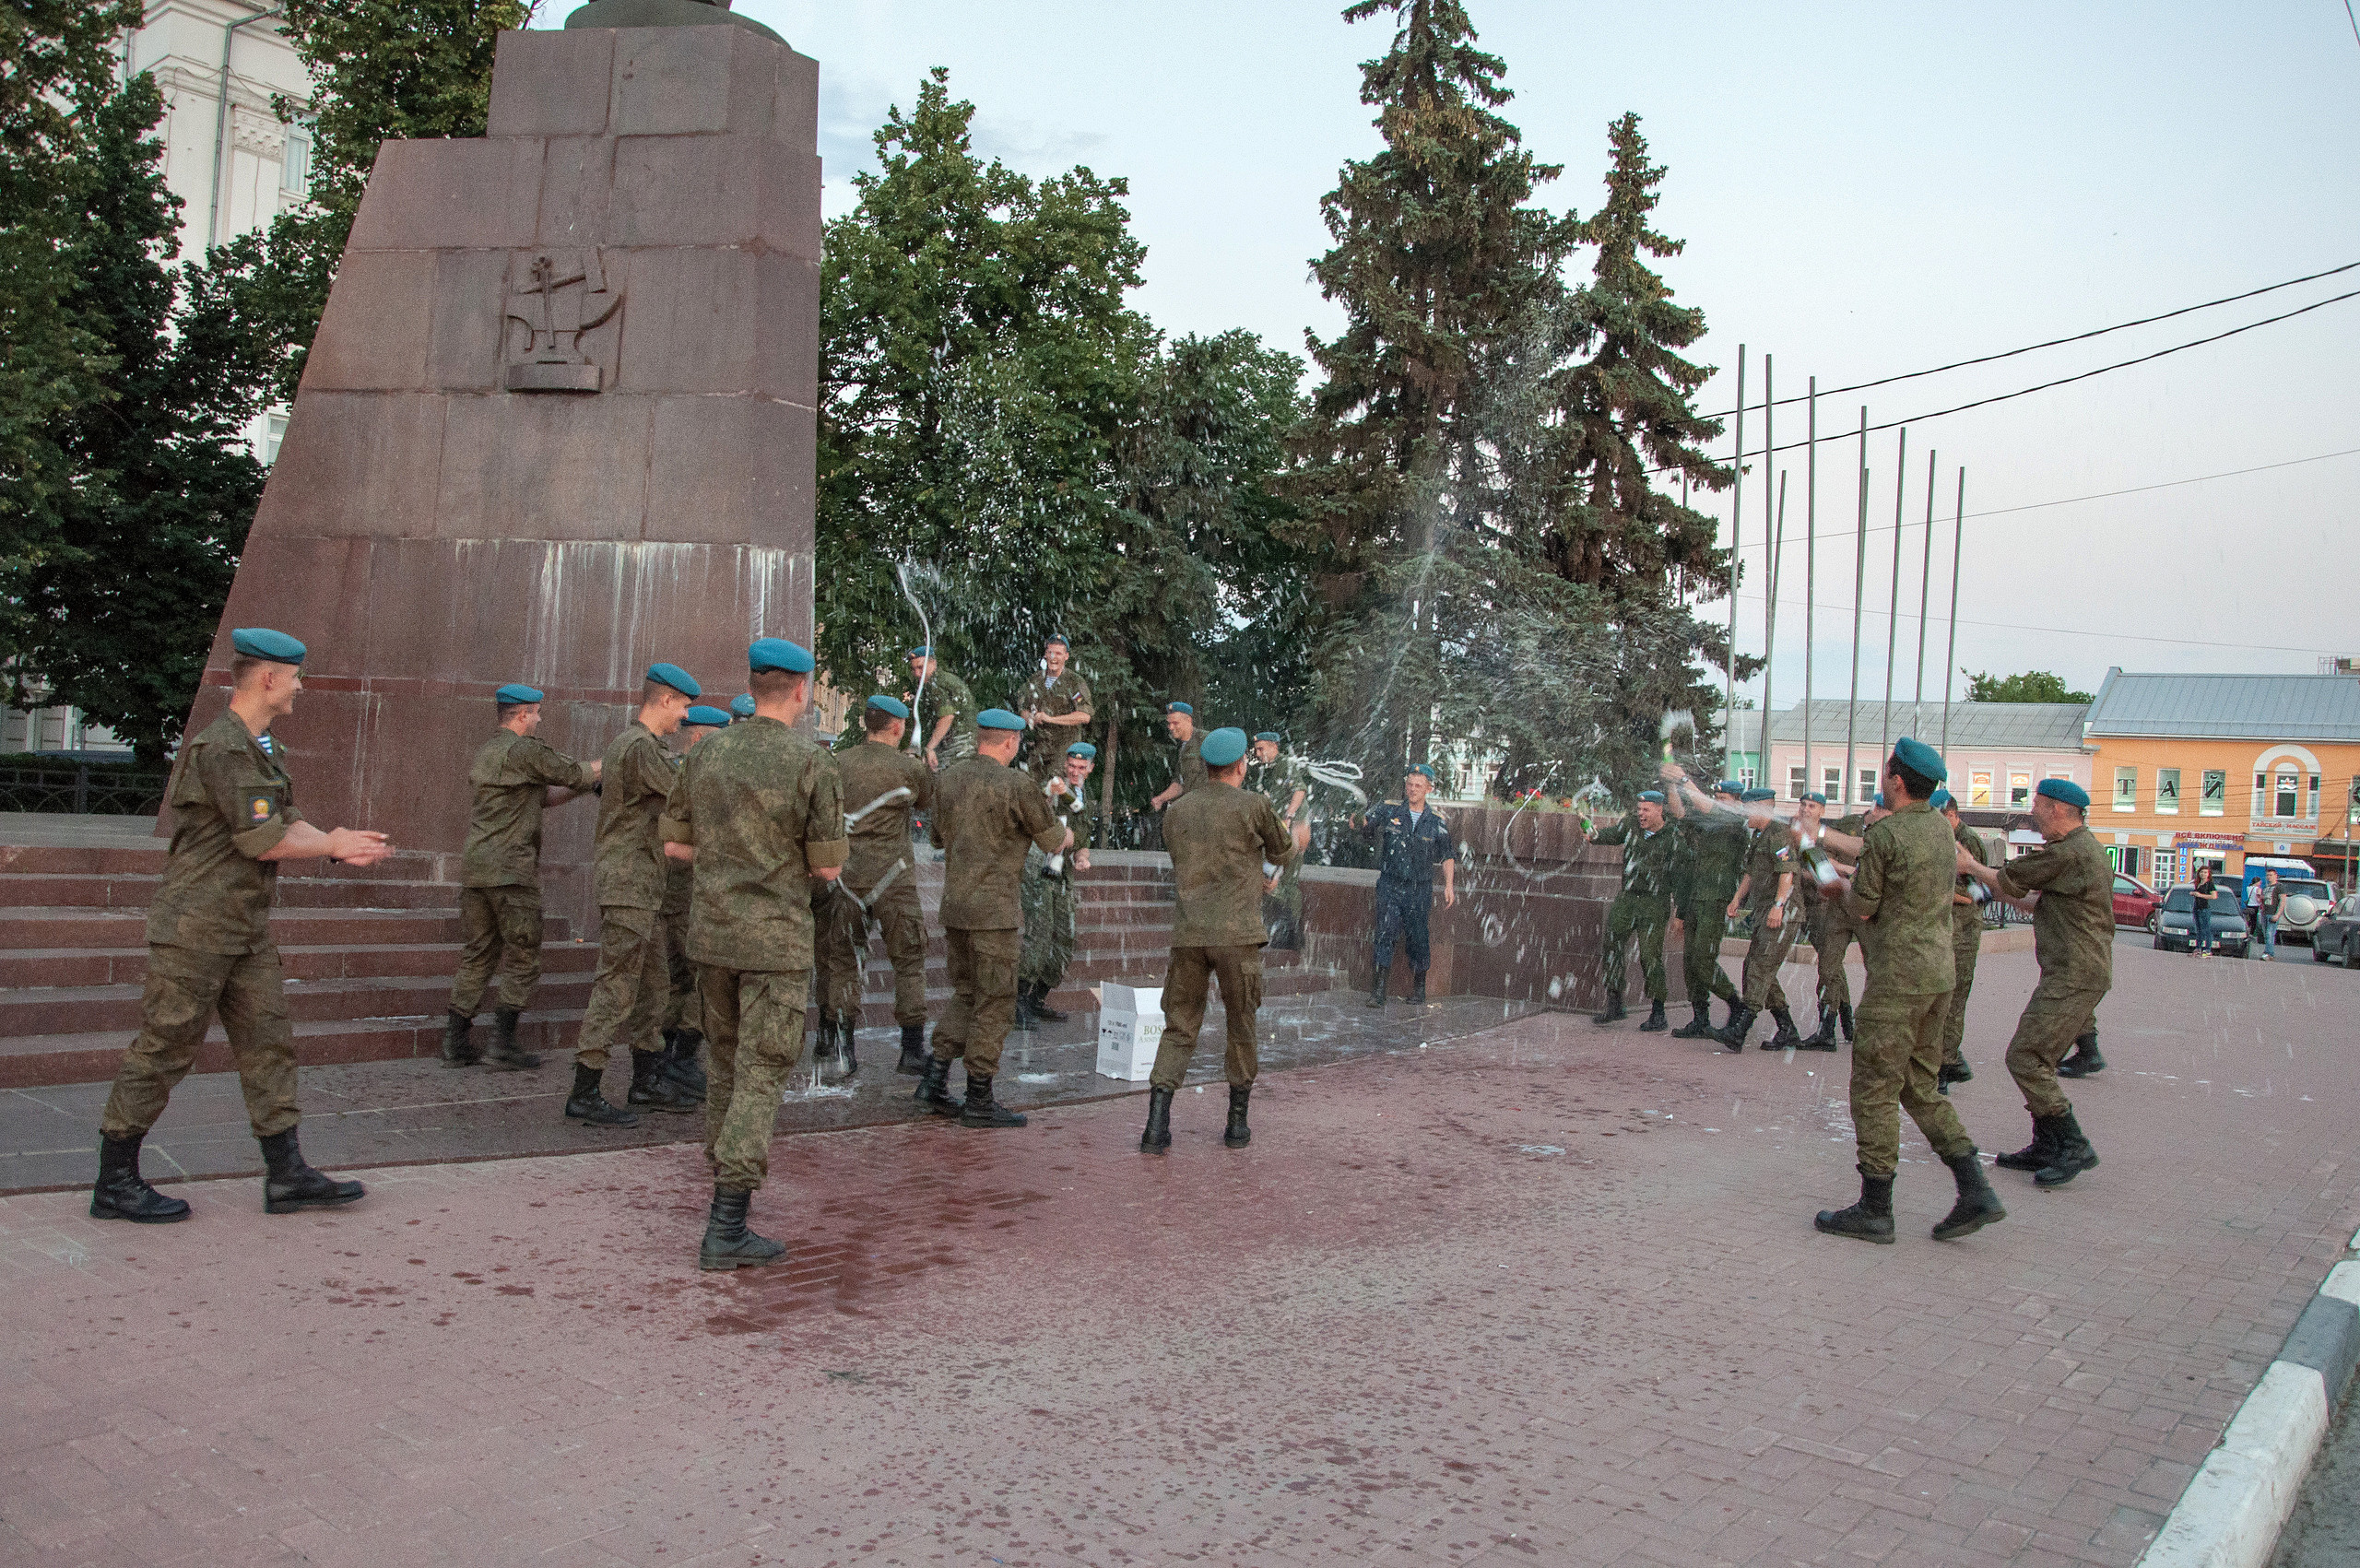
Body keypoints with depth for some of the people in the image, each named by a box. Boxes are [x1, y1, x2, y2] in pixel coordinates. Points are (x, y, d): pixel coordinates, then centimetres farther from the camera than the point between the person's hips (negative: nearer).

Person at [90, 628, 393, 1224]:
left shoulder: (261, 749, 15)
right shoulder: (222, 748, -18)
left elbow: (289, 821, 11)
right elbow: (264, 840, -20)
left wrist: (343, 842, -6)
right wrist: (334, 846, -7)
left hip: (246, 929, 10)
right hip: (196, 927, -10)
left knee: (268, 1042, 8)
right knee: (164, 1051, 0)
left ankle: (286, 1175, 11)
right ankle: (114, 1184, 12)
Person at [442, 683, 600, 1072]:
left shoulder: (483, 753, 19)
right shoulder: (526, 749, -9)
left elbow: (541, 796, 18)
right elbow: (575, 773, -5)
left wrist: (584, 786, 14)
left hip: (474, 868, 8)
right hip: (511, 871, -8)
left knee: (477, 956, 12)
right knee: (522, 958, 1)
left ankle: (456, 1043, 11)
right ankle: (503, 1042, 1)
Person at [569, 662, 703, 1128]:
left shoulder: (626, 741, 16)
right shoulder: (641, 747, -17)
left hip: (641, 887, 11)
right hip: (629, 884, -11)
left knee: (649, 985, 15)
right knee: (616, 988, -8)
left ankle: (647, 1080, 24)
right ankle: (584, 1095, -3)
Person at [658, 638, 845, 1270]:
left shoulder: (705, 752, 4)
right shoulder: (812, 763, -11)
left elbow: (674, 844, 9)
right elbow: (827, 869, -8)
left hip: (711, 932, 6)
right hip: (775, 939, -5)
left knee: (728, 1068, 19)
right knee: (760, 1076, -2)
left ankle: (727, 1199, 29)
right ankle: (726, 1228, -5)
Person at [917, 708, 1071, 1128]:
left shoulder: (949, 780, 6)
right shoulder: (1016, 785, -12)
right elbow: (1053, 841, -2)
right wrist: (1067, 835, 22)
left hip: (954, 904, 7)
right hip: (995, 908, -7)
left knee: (965, 995, 19)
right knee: (995, 1003, 2)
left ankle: (935, 1078, 11)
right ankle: (979, 1100, 6)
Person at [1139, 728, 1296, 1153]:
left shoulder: (1176, 812, 12)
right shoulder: (1253, 806, -3)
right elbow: (1283, 853, 13)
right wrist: (1279, 822, 35)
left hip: (1187, 934, 3)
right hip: (1237, 934, -3)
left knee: (1178, 1030, 7)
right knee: (1241, 1028, 13)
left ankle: (1156, 1126, -6)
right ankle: (1237, 1123, 20)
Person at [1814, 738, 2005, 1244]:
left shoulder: (1885, 833, -15)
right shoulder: (1942, 827, 10)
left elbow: (1864, 909, -9)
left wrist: (1845, 885, 12)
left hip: (1898, 976, -8)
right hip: (1938, 971, 8)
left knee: (1874, 1088, -1)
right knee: (1919, 1085, 17)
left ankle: (1875, 1209, 4)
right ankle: (1975, 1190, 11)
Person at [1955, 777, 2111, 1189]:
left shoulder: (2067, 853, -17)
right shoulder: (2084, 849, 18)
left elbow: (2006, 880, -6)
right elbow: (2043, 903, 26)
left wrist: (1971, 866, 12)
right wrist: (1999, 890, 22)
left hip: (2074, 975, -11)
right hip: (2081, 973, 11)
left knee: (2024, 1058, -11)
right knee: (2037, 1059, 13)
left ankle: (2073, 1146, -8)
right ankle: (2046, 1146, 17)